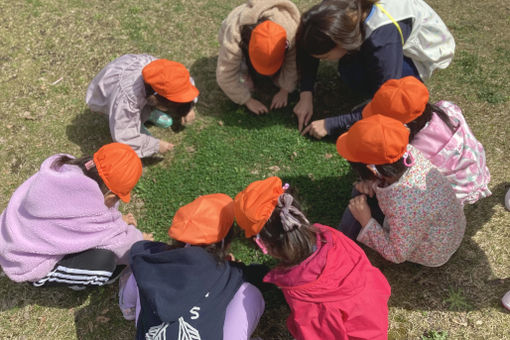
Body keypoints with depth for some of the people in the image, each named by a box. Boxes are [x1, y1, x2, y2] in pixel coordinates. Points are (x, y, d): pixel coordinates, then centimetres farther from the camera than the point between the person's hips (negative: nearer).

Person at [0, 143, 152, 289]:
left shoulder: (68, 166, -18)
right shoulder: (84, 209, -38)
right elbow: (118, 244, -22)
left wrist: (117, 221, 0)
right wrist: (139, 241, -2)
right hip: (28, 267, -7)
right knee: (104, 260, -26)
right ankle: (74, 280, 5)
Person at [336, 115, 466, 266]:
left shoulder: (405, 209, -44)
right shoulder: (409, 151, -25)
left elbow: (397, 255, -25)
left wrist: (366, 221, -24)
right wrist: (371, 184, -19)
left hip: (434, 255, -7)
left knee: (355, 221, -11)